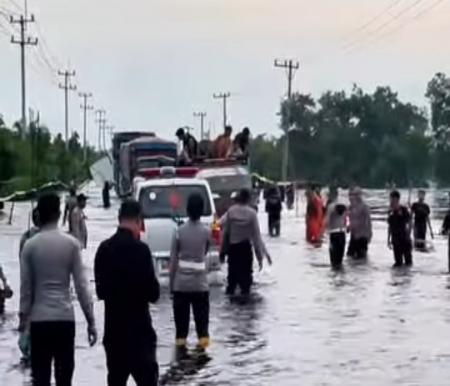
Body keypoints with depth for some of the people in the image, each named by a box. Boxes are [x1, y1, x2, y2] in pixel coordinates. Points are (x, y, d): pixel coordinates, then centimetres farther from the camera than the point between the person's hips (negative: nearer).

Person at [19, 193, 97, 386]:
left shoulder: (30, 245, -2)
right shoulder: (71, 243, -3)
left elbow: (25, 286, 2)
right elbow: (81, 285, -4)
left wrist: (23, 316, 15)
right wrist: (90, 321, 2)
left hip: (39, 319, 0)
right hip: (65, 318, 0)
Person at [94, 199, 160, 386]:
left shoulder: (104, 249, 4)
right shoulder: (140, 249, -15)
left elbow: (100, 290, 11)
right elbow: (153, 292, -13)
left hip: (113, 328, 6)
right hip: (138, 328, -6)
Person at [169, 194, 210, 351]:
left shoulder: (179, 231, -6)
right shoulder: (206, 231, -6)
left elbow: (173, 260, -3)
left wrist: (171, 283, 6)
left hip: (181, 282, 0)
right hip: (200, 282, 0)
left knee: (181, 316, 8)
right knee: (201, 315, 7)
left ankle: (181, 342, 9)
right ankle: (203, 341, 4)